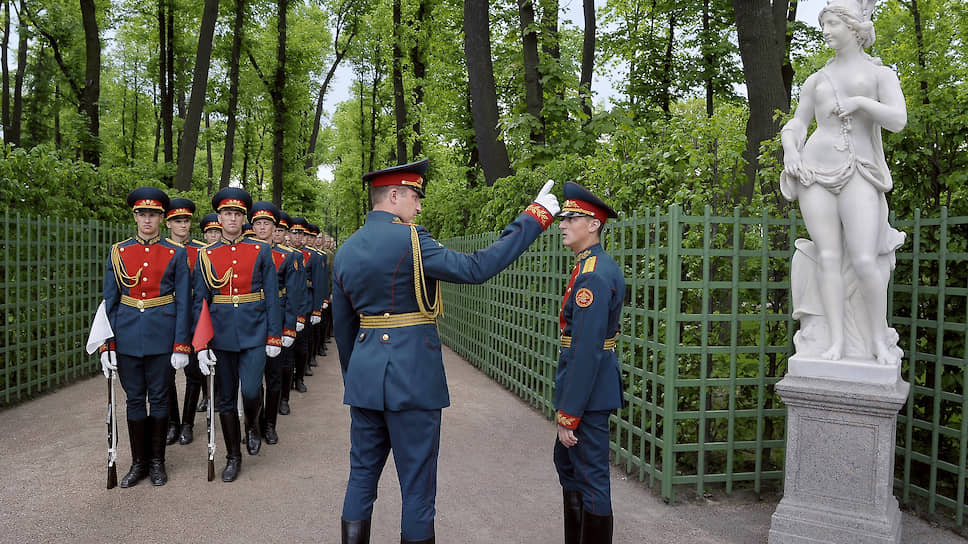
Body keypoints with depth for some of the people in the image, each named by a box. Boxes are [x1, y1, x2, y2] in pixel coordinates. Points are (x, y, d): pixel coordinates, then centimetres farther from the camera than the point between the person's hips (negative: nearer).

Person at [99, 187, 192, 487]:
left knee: (159, 397, 7)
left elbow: (183, 302, -2)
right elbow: (110, 301, 6)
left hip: (161, 335, -2)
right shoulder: (118, 252, 5)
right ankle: (139, 462, 21)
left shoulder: (176, 253, 0)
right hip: (127, 336, 2)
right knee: (134, 399, 9)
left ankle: (157, 460, 21)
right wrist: (107, 344, -1)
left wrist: (181, 345, -8)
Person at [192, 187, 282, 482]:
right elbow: (199, 301, 3)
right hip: (221, 335, 2)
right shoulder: (206, 255, 4)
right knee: (226, 399, 9)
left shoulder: (261, 251, 2)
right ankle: (233, 456, 24)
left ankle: (252, 425, 24)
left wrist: (275, 336, -4)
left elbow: (272, 297, 2)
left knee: (251, 391, -11)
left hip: (254, 333, -1)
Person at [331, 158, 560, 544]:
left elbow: (342, 327, 14)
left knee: (362, 475, 17)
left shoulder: (346, 250, 9)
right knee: (417, 484, 6)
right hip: (412, 376, -7)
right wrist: (533, 219, -12)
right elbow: (476, 268, -19)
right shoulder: (409, 240, -14)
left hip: (365, 377, 7)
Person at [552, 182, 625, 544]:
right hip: (589, 382, 11)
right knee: (567, 462, 23)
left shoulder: (593, 275, -21)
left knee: (591, 479, 2)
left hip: (587, 388, -11)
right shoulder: (597, 264, 11)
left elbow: (587, 350, -25)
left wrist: (569, 415, -22)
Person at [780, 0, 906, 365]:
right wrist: (790, 151, 0)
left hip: (858, 175, -2)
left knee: (864, 261, -15)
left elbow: (898, 120, -1)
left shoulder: (880, 74, 11)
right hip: (816, 171, 3)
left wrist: (861, 102, -10)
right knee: (828, 257, -7)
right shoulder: (815, 80, 20)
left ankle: (879, 337, 2)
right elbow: (795, 125, 19)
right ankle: (836, 339, -5)